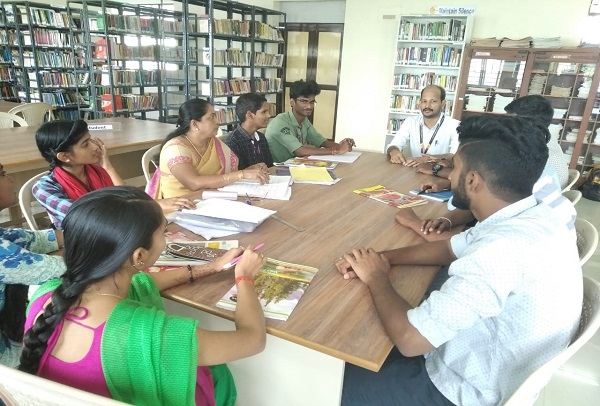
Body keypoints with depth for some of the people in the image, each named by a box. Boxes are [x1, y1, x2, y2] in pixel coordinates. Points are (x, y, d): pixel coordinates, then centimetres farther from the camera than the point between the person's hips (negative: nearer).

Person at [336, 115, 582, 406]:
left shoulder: (504, 246, -36)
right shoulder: (528, 218, -4)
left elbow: (409, 339, -33)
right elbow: (448, 249, 10)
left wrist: (376, 278, -14)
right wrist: (383, 258, -4)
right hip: (489, 367, 8)